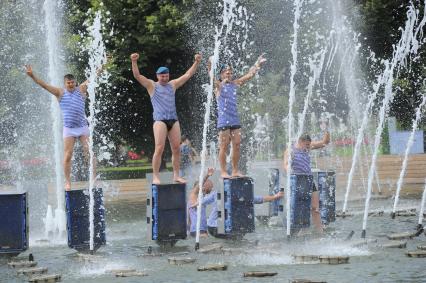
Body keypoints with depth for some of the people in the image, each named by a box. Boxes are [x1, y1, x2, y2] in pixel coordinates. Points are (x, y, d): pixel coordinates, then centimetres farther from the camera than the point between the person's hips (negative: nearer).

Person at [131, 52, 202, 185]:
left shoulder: (173, 84, 18)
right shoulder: (152, 85, 7)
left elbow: (188, 75, 20)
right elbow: (137, 75, -4)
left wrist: (196, 62, 11)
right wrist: (134, 62, -18)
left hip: (173, 120, 5)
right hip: (160, 120, -5)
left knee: (176, 149, 2)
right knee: (159, 148, -12)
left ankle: (176, 175, 9)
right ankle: (155, 177, -11)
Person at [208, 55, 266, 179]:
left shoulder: (235, 84, 15)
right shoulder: (218, 85, 1)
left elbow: (249, 75, 16)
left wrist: (257, 64, 9)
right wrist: (210, 65, -35)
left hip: (235, 120, 5)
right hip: (223, 120, -5)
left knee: (237, 145, 2)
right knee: (224, 146, -5)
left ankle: (235, 170, 9)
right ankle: (223, 171, -3)